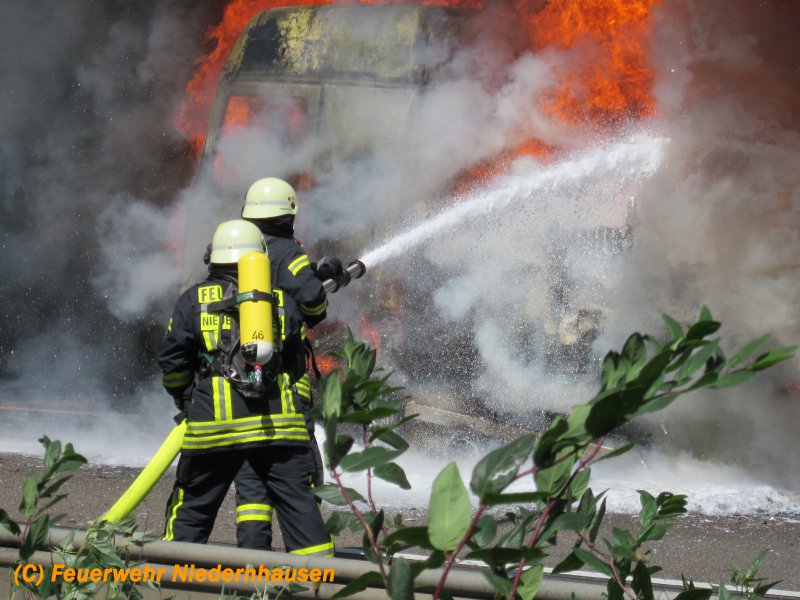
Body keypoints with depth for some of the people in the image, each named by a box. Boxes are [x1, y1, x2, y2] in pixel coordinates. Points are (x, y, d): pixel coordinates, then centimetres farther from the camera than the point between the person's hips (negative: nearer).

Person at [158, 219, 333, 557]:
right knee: (298, 501, 2)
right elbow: (298, 368, 13)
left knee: (193, 504, 11)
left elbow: (171, 364, 8)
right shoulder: (283, 303, 13)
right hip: (279, 422, 1)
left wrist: (185, 400, 26)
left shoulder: (194, 300, 7)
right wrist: (303, 412, 21)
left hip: (215, 423, -1)